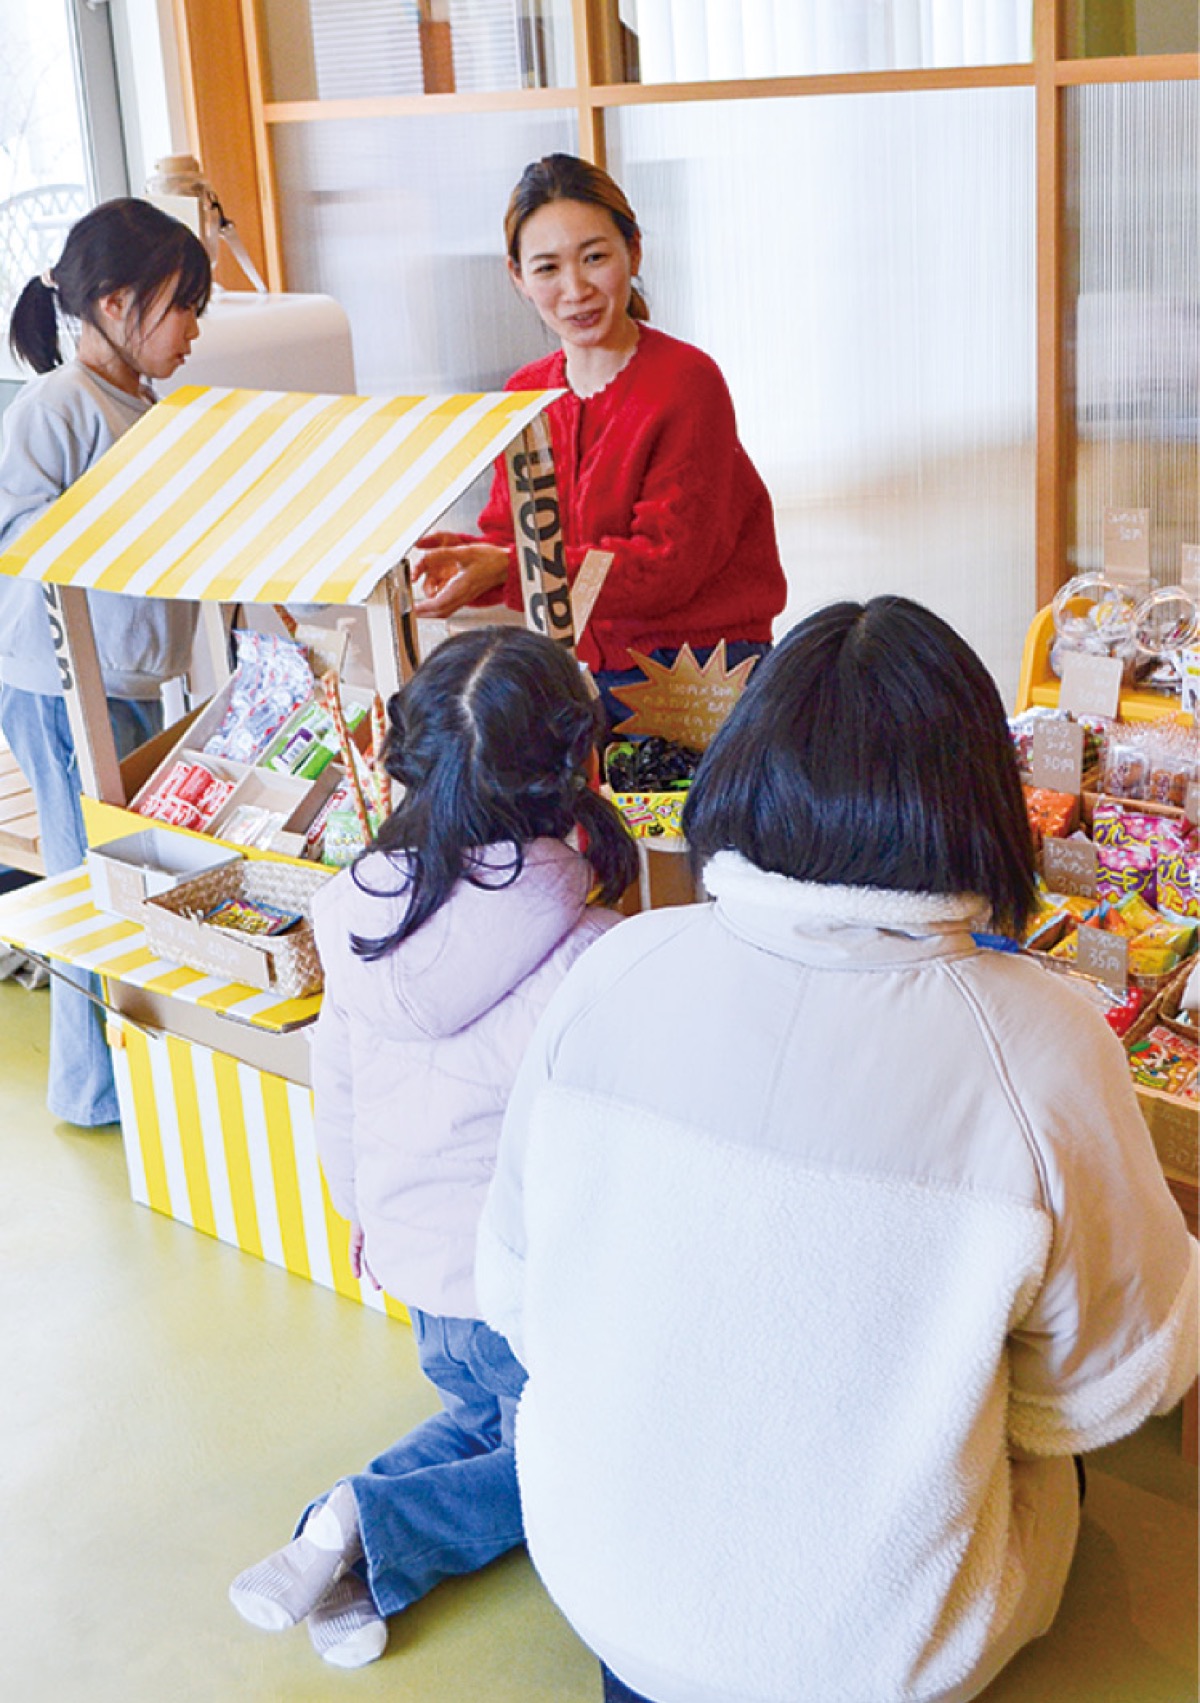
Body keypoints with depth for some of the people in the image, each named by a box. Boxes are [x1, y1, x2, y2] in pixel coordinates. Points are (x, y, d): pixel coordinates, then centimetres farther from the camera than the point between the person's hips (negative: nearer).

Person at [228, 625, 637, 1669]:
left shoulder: (362, 919, -9)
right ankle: (372, 1532, 0)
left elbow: (336, 1090, 5)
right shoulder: (586, 960, -28)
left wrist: (363, 1208, 21)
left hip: (415, 1256, 6)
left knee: (480, 1417, 31)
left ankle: (349, 1548, 8)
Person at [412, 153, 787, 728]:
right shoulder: (524, 394, 11)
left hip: (700, 676, -5)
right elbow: (512, 536, 12)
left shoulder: (687, 382, -10)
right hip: (580, 669, 5)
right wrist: (466, 555, -13)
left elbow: (668, 562, -16)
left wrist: (507, 568, -24)